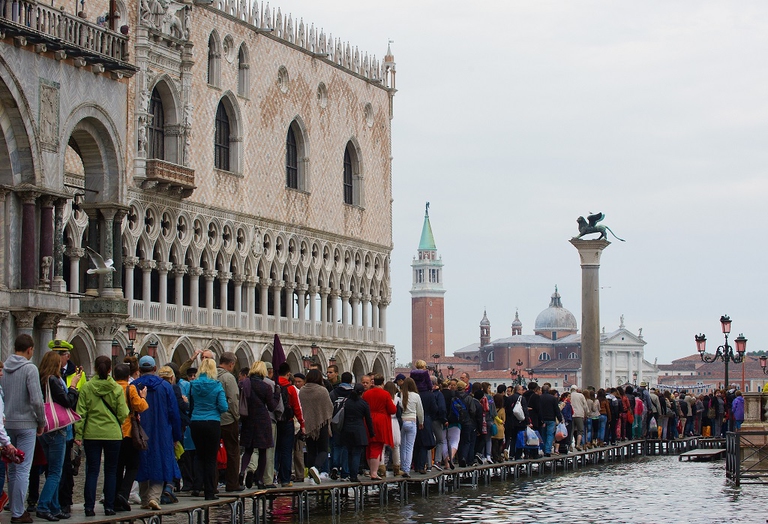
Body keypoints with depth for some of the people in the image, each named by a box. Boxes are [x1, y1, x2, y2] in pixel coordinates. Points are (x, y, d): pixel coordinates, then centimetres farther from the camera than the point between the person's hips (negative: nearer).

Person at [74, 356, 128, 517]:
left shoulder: (87, 387, -3)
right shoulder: (117, 388, -3)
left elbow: (81, 412, -4)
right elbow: (123, 414, -4)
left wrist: (78, 433, -1)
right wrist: (120, 426, 15)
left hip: (91, 434, 0)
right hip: (113, 434, 0)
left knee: (92, 471, 4)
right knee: (111, 471, 9)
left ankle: (89, 507, -1)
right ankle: (109, 507, 8)